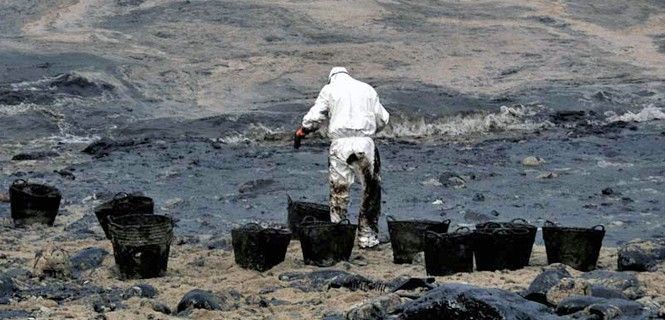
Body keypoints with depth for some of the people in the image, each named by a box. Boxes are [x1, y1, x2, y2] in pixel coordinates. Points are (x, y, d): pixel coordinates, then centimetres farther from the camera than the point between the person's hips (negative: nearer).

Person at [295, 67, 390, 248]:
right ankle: (367, 236, 10)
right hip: (365, 143, 1)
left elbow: (314, 116, 3)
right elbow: (382, 119, 16)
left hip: (340, 144, -1)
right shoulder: (368, 89, 17)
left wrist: (302, 131, 21)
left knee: (339, 191, 4)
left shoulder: (329, 89, 9)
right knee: (371, 190, 9)